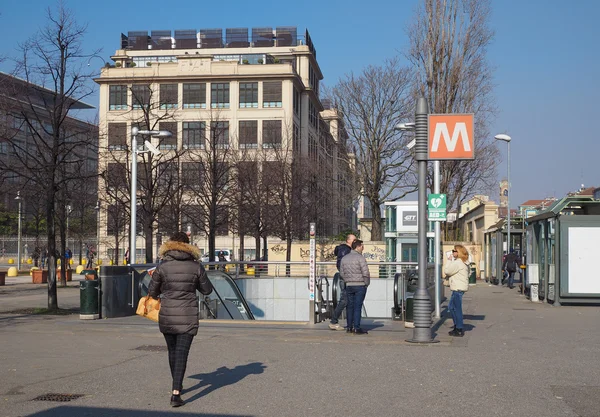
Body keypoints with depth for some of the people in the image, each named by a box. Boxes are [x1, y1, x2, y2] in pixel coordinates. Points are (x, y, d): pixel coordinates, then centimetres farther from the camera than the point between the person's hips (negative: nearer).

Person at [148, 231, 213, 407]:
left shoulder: (162, 266, -5)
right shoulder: (196, 266, -3)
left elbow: (152, 292, 2)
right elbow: (207, 290, 7)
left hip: (167, 316, 1)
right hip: (188, 317, -1)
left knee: (172, 352, 19)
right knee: (181, 353, -2)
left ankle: (177, 386, 35)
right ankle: (176, 393, -13)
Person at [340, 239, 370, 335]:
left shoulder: (344, 258, 9)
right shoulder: (360, 258, -11)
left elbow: (342, 273, 11)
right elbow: (366, 273, -14)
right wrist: (367, 283, -1)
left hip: (348, 286, 5)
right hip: (360, 285, -5)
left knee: (350, 306, 11)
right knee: (357, 306, -4)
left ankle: (349, 327, 13)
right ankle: (356, 328, -6)